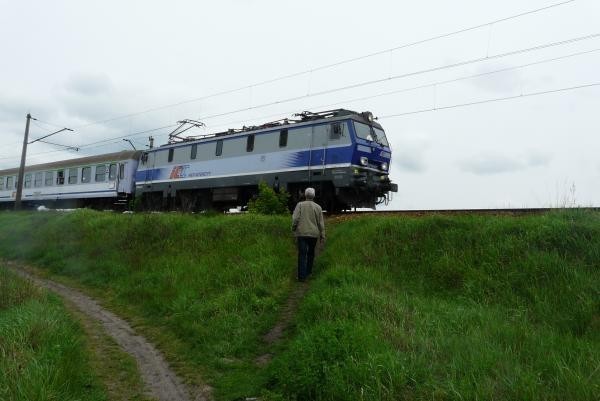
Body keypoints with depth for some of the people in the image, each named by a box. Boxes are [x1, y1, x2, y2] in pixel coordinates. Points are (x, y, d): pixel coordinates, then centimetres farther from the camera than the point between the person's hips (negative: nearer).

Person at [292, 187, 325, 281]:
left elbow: (295, 218, -11)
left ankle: (302, 276, -10)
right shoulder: (318, 207, 2)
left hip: (302, 233, -2)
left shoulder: (300, 205, -2)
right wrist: (322, 235, 7)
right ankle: (308, 272, 29)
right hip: (313, 234, 2)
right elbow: (321, 223, 2)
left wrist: (293, 228, 4)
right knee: (311, 253, 19)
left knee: (302, 254, -3)